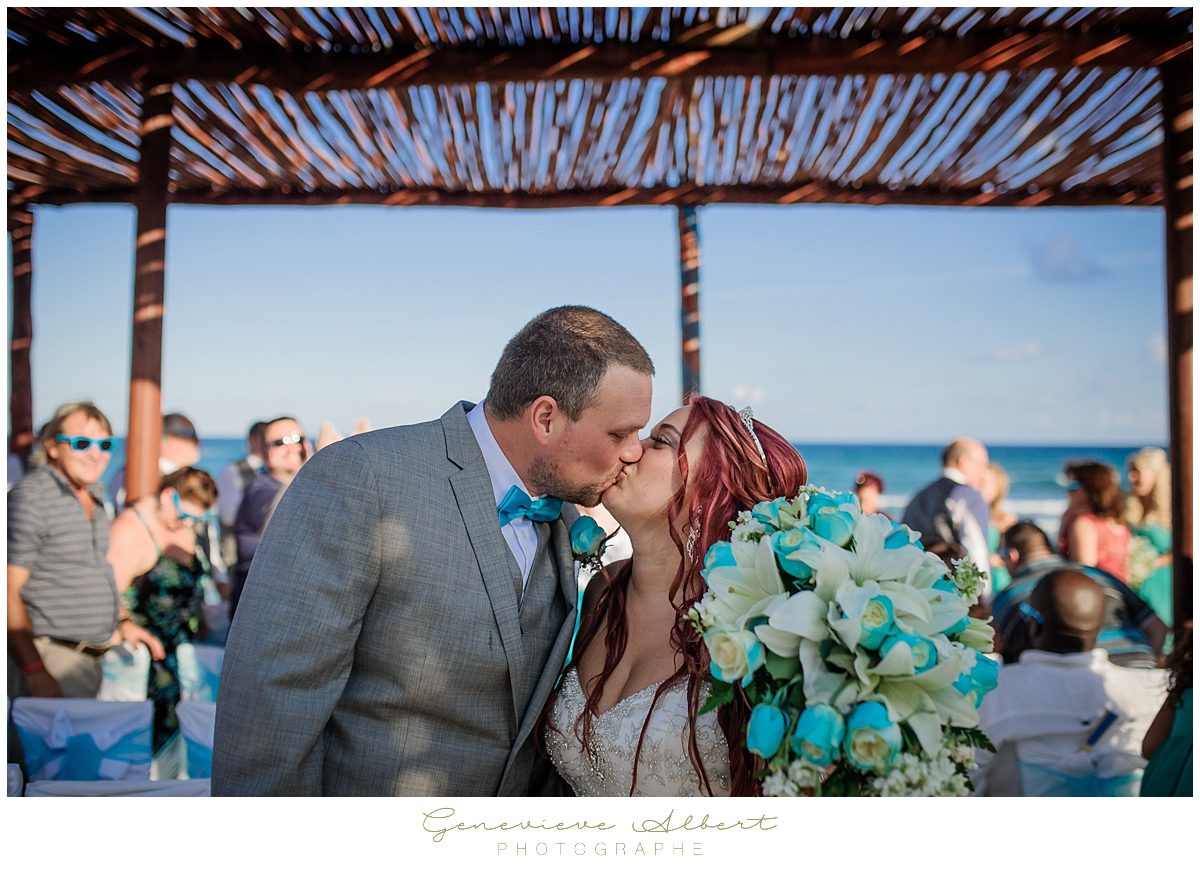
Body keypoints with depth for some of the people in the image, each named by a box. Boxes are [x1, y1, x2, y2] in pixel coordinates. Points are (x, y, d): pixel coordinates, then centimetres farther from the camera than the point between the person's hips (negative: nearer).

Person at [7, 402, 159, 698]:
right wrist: (35, 672, -22)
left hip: (102, 654, 8)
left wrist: (123, 621, 16)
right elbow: (9, 591, -17)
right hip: (54, 659, -8)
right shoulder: (30, 498, -13)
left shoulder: (94, 493, 13)